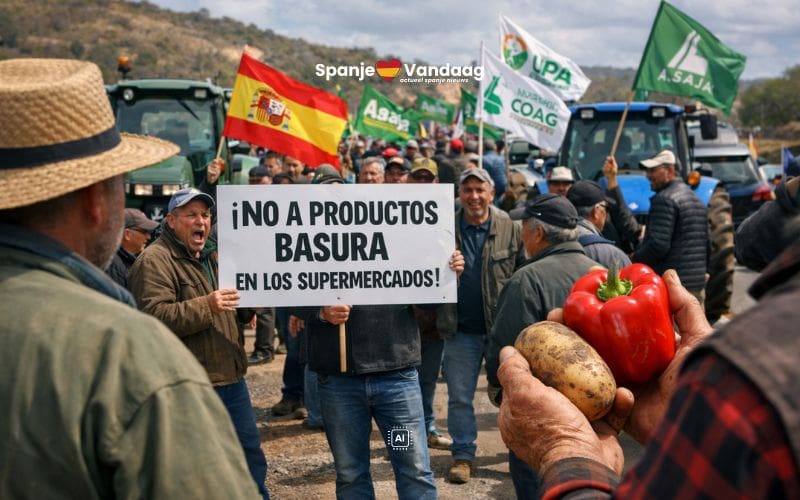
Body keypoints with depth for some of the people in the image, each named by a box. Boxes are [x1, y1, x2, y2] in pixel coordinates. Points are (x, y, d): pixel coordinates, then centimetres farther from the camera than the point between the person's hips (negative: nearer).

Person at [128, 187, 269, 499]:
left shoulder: (212, 256, 17)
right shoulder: (154, 261, -11)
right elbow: (153, 316, -25)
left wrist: (248, 306, 6)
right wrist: (206, 306, -29)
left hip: (231, 379, 8)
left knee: (251, 454, 16)